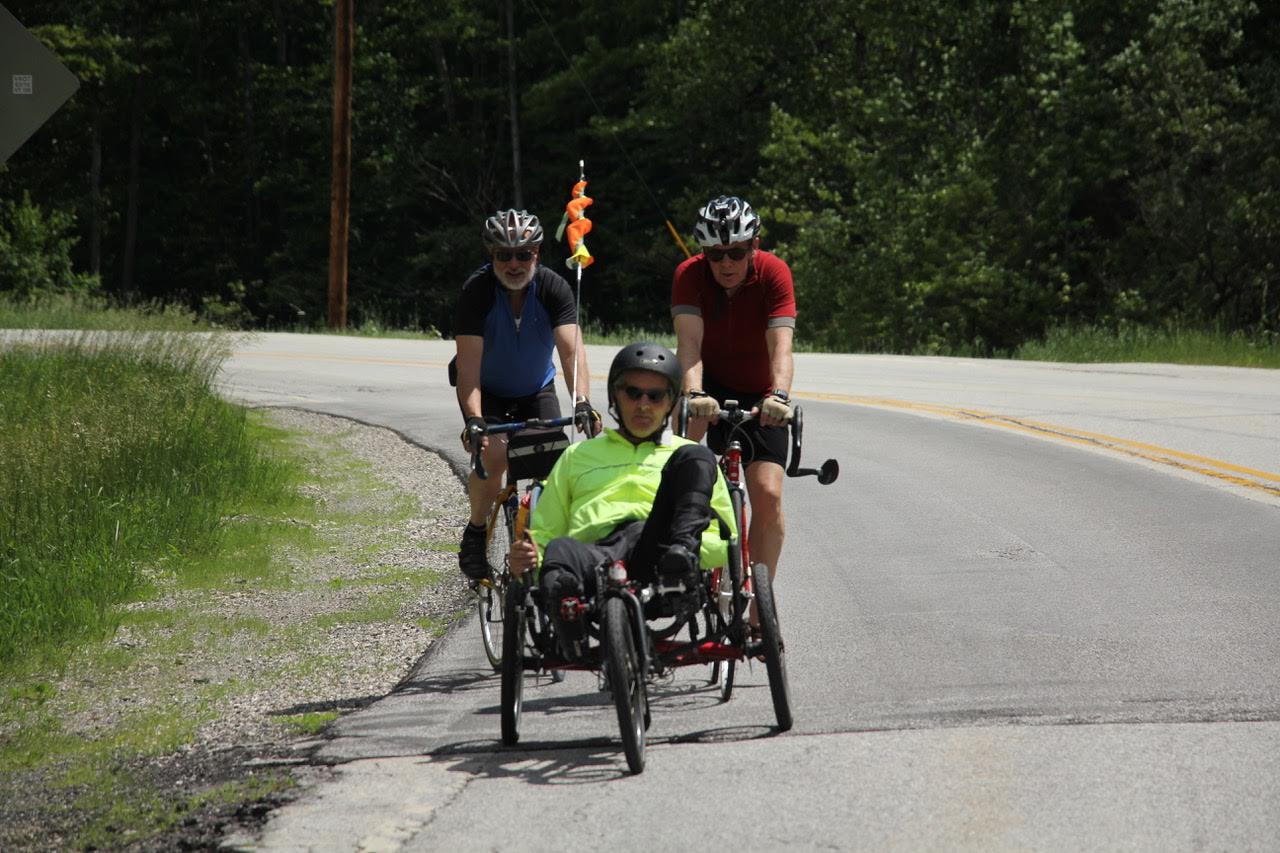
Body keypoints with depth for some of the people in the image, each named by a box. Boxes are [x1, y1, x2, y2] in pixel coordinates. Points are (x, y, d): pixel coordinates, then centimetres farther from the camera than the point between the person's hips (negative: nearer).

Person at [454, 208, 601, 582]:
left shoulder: (554, 289, -22)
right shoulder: (477, 290, -26)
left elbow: (571, 350, -32)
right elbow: (468, 362, -33)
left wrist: (582, 403, -47)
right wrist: (473, 419, -46)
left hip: (537, 389, 2)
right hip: (487, 391, -2)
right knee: (493, 457, -24)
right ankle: (475, 534, 0)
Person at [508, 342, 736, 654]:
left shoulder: (688, 457, 33)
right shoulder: (577, 456, 37)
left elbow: (726, 544, 23)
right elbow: (545, 532, 31)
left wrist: (687, 547, -2)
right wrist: (528, 559, 4)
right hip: (593, 552, 0)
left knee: (695, 459, -22)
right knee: (560, 551, -38)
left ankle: (679, 558, -46)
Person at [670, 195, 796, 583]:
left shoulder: (774, 272, -23)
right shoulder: (690, 274, -21)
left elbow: (780, 345, -33)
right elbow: (689, 342, -33)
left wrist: (779, 396, -52)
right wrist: (693, 393, -52)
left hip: (758, 394, 0)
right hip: (711, 383, 0)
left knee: (768, 495, -12)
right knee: (689, 408, -38)